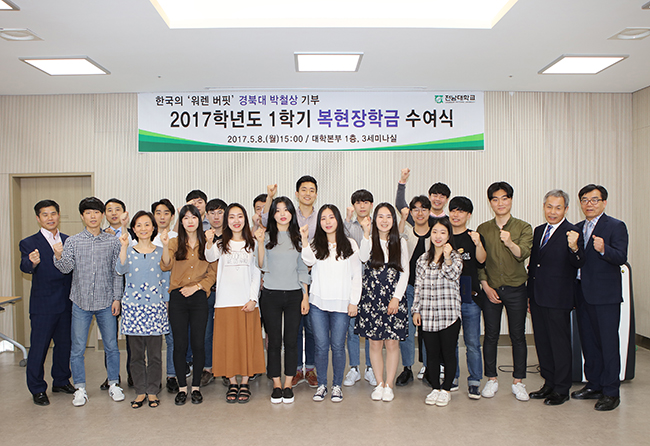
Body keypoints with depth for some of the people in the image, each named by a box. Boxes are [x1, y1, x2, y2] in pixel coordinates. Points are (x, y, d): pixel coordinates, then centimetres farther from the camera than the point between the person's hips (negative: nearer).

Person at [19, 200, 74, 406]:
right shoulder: (29, 243, -3)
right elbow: (25, 267, -20)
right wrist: (32, 262, -44)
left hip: (67, 303, 4)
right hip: (43, 304, -4)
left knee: (64, 344, 14)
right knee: (39, 347, 3)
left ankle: (61, 381, 31)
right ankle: (37, 389, 18)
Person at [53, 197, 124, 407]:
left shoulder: (113, 242, 2)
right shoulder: (72, 241, 2)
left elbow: (117, 272, 3)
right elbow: (66, 268, -7)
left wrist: (117, 298, -1)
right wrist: (59, 256, -27)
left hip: (106, 302, 0)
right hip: (81, 302, 0)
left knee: (111, 346, 7)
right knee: (78, 348, 5)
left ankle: (113, 385, 22)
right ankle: (80, 389, 20)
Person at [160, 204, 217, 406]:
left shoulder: (206, 243, 6)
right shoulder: (175, 243, 8)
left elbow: (212, 272, 4)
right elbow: (166, 266, -8)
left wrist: (196, 286, -7)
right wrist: (165, 246, -21)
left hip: (199, 298, 0)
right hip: (178, 297, 1)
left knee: (198, 343, 2)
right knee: (179, 343, 2)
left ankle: (196, 387, 15)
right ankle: (182, 387, 15)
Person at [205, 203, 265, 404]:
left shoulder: (252, 244, 8)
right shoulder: (221, 245, 9)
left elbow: (257, 274, 5)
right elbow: (210, 258, -13)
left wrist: (253, 299, -5)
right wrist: (209, 243, -34)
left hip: (247, 302, 0)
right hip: (225, 301, 1)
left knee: (247, 341, 2)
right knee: (228, 342, 4)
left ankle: (245, 383, 14)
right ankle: (232, 383, 16)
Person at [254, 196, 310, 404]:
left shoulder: (298, 237, 8)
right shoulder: (266, 236, 3)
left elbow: (303, 269, 10)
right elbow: (262, 266, -3)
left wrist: (305, 296, 5)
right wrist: (260, 243, -15)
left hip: (294, 295, 1)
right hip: (271, 294, -1)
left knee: (291, 340, 4)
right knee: (274, 341, 3)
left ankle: (288, 385, 16)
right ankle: (276, 385, 16)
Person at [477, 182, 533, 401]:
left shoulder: (523, 228, 1)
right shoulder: (483, 229, 6)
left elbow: (524, 254, -14)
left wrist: (510, 243, -34)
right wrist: (486, 286, -4)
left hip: (516, 290, -1)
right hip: (491, 289, 1)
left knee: (517, 336, 4)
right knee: (491, 335, 6)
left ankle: (518, 381, 16)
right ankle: (491, 379, 18)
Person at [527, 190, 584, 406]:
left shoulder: (572, 233, -9)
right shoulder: (538, 231, 12)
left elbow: (579, 263, -19)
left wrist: (574, 248, -40)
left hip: (558, 299, -7)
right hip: (537, 297, 7)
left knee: (560, 343, 3)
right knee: (542, 342, 15)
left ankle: (562, 389, 15)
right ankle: (549, 383, 29)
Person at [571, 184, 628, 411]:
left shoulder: (616, 226, -4)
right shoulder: (577, 228, 15)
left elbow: (621, 257, -18)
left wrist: (604, 250, -34)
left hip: (605, 294, -6)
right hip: (582, 294, 7)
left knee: (608, 343, -1)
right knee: (588, 341, 13)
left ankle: (611, 392, 8)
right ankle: (594, 385, 25)